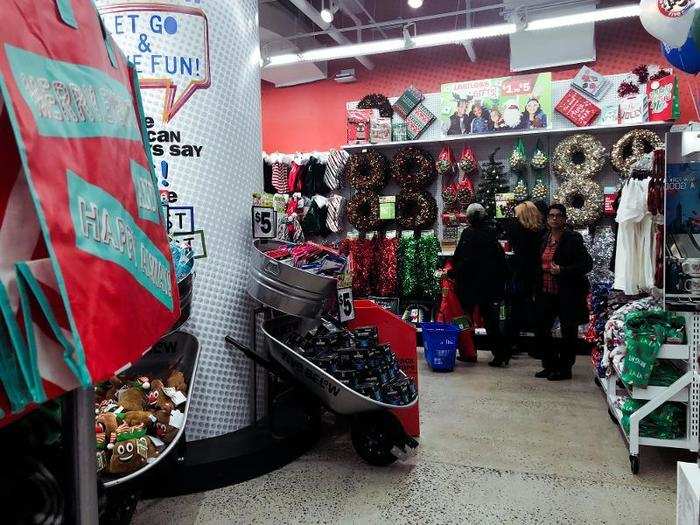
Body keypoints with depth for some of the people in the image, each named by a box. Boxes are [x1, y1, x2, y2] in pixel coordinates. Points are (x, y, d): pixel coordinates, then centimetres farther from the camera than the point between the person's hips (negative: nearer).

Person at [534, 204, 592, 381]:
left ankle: (564, 369, 19)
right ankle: (550, 366, 23)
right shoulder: (545, 239, 10)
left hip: (567, 293, -7)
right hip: (546, 293, 7)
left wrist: (562, 270, -23)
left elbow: (587, 264, -13)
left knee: (568, 332, 6)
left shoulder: (573, 238, -10)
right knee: (541, 329, 8)